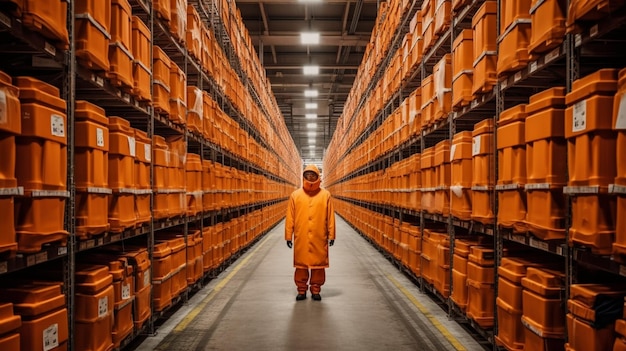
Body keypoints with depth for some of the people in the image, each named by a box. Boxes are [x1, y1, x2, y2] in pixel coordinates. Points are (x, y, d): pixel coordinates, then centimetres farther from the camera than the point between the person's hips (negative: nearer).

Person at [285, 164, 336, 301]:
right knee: (301, 264, 7)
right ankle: (301, 290, 21)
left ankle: (315, 290, 22)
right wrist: (288, 235, 1)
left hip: (319, 238, 0)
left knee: (318, 264, 7)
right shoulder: (295, 195, 2)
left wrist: (331, 235, 0)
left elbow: (330, 217, 2)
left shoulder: (325, 194, 1)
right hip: (301, 238, 0)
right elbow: (290, 217, 3)